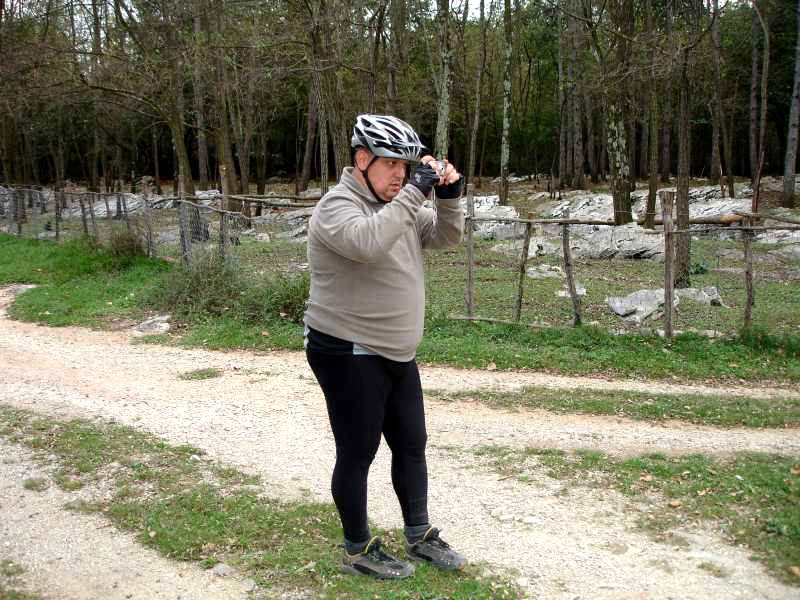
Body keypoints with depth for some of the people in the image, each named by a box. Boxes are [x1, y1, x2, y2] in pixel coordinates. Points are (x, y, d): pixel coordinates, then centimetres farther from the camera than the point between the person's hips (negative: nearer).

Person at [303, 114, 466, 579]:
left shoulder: (398, 203, 10)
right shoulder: (338, 207, -16)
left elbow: (446, 236, 11)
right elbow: (368, 243, -37)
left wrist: (448, 195, -7)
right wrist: (416, 191, -32)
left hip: (398, 354, 9)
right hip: (349, 356, -8)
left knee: (412, 445, 16)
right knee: (357, 454, 4)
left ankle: (419, 535, 32)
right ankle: (359, 550, 22)